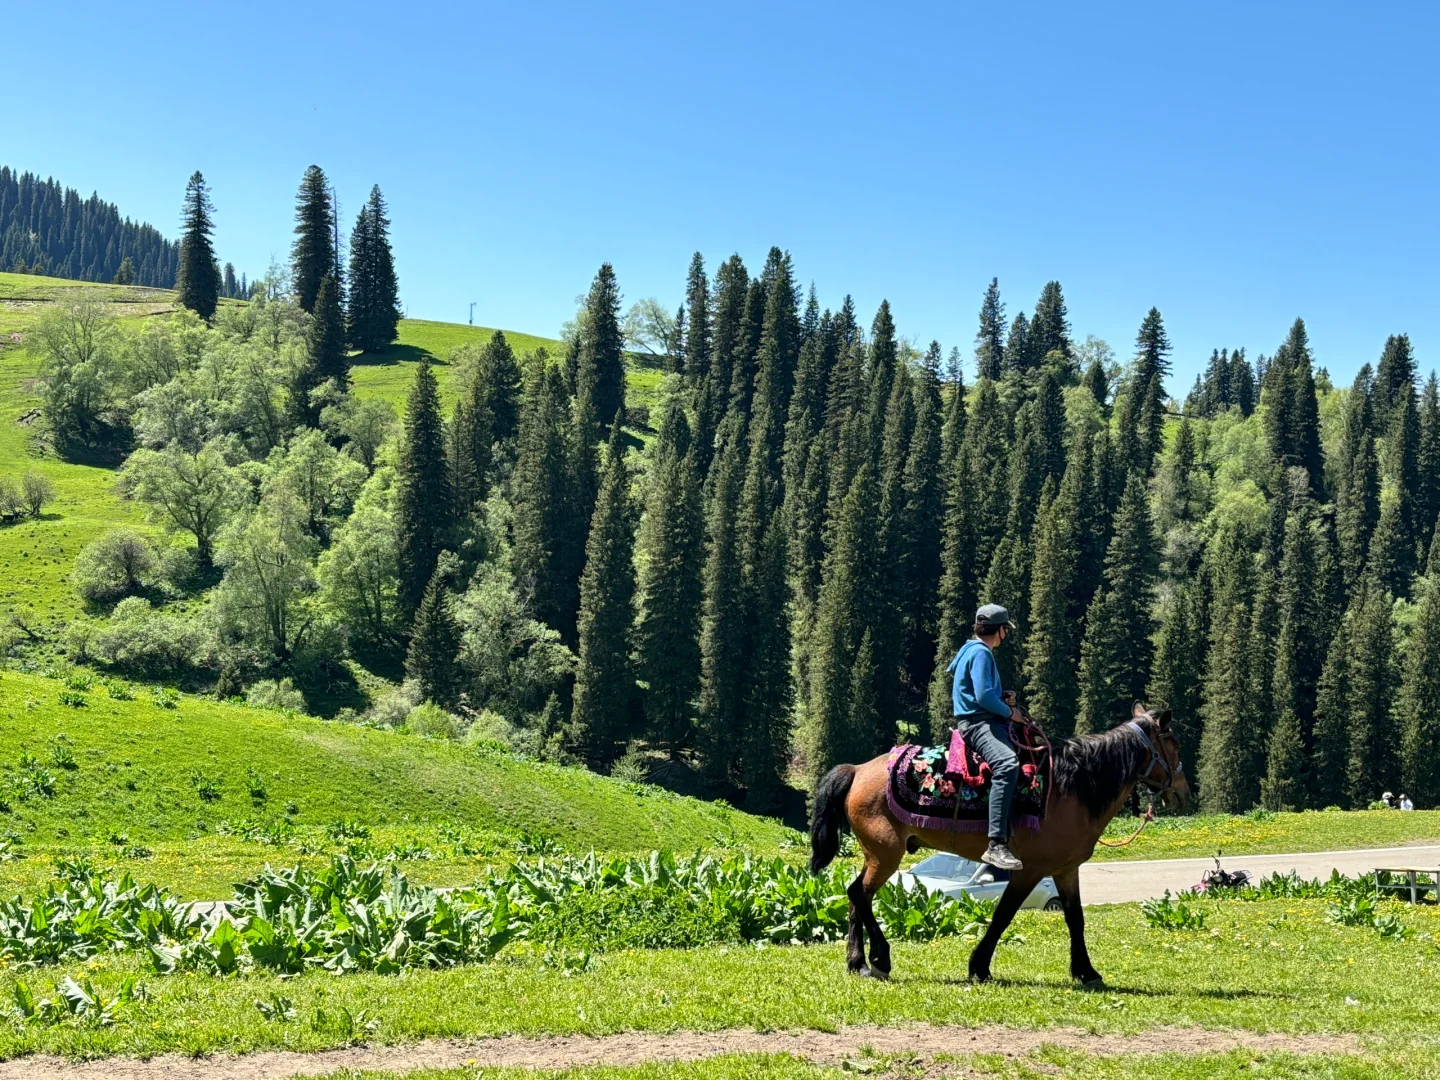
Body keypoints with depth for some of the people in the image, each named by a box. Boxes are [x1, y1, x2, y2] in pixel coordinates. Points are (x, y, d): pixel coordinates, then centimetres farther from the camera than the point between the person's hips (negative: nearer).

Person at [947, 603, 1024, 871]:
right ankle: (996, 845, -46)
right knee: (1007, 763, -36)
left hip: (987, 721, 12)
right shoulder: (980, 653, -10)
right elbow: (984, 696, -20)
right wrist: (1010, 711, -7)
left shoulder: (976, 651, 22)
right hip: (977, 722, -12)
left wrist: (1004, 698, 13)